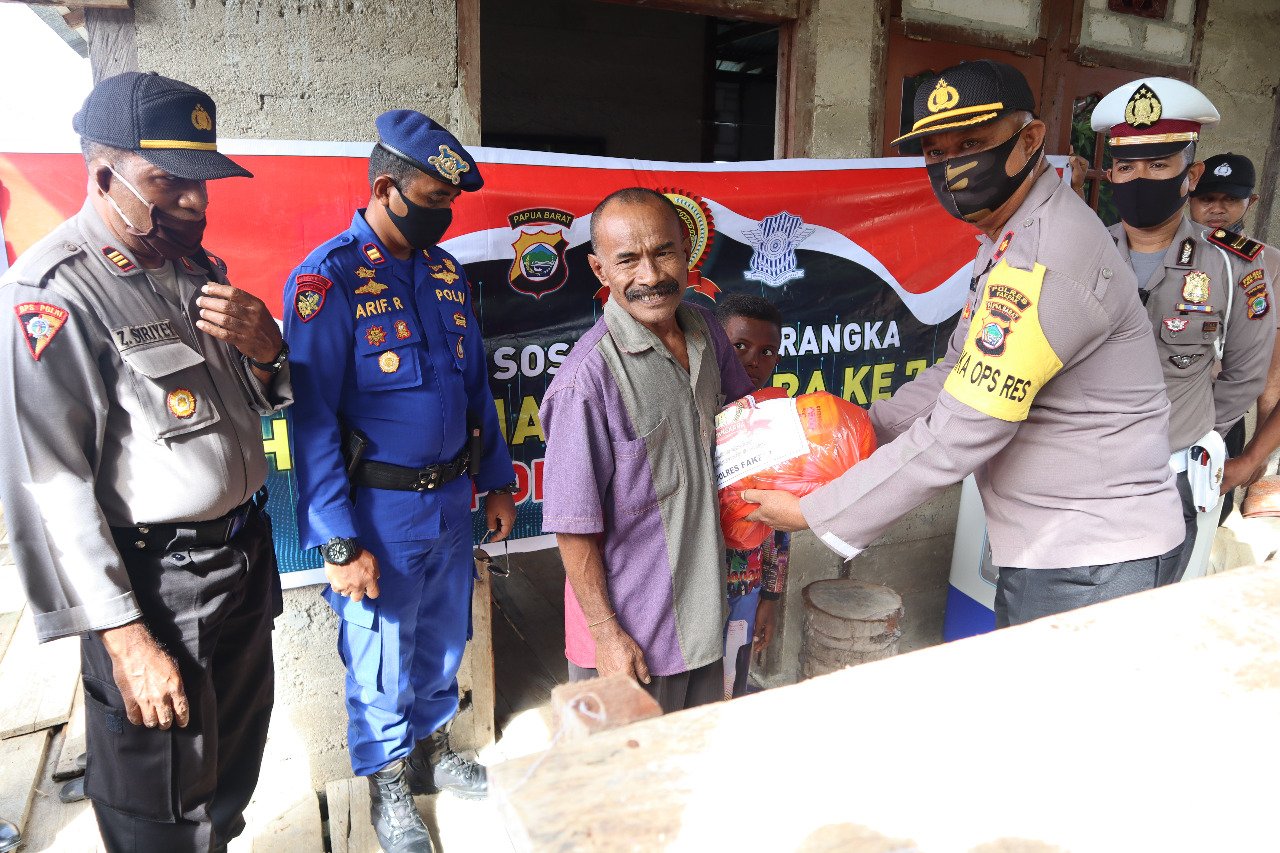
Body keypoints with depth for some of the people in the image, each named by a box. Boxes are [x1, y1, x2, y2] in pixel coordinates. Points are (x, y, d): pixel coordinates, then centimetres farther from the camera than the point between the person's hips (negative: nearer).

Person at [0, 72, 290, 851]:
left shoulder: (198, 269, 7)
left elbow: (260, 400, 16)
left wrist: (265, 347, -8)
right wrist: (126, 640, -20)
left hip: (247, 556, 8)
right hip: (156, 585, -7)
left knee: (236, 767, 25)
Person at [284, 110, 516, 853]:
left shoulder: (448, 272, 5)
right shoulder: (328, 279, -15)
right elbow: (313, 420, -16)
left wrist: (498, 480, 13)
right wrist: (338, 542, -18)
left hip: (451, 499, 6)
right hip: (381, 511, -6)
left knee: (444, 639, 21)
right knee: (383, 658, 12)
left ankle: (432, 754, 45)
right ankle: (389, 790, 36)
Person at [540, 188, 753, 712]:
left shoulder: (704, 328, -3)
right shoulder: (588, 377, -26)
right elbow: (574, 528, -20)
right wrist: (607, 634, -15)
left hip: (703, 604, 7)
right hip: (630, 628, -7)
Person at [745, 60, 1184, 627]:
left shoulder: (1045, 261, -26)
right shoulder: (1011, 240, 8)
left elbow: (957, 437, -28)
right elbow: (962, 374, 13)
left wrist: (812, 514, -20)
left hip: (1089, 568, -9)